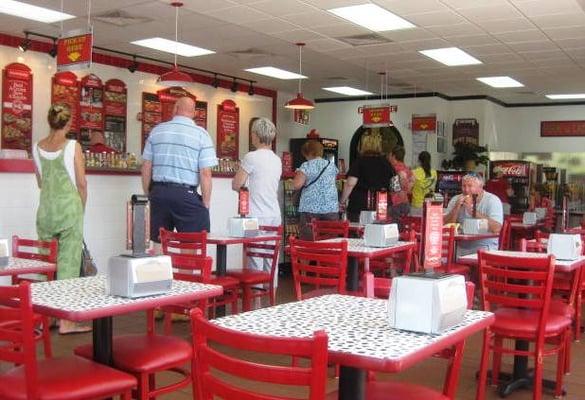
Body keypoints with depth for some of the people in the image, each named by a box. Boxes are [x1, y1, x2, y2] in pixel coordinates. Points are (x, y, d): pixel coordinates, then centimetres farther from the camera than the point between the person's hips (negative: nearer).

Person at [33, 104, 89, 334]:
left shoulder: (37, 147, 7)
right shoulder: (73, 146, -5)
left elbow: (40, 182, 16)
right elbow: (81, 183, -4)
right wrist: (82, 208, 11)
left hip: (45, 207, 4)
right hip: (69, 205, -4)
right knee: (68, 261, -2)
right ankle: (66, 321, 0)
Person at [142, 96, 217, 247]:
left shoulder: (157, 130, 8)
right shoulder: (201, 134, -3)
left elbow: (146, 168, 8)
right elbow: (205, 174, -9)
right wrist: (205, 205, -1)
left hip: (159, 192, 4)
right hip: (187, 195, -4)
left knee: (158, 245, 12)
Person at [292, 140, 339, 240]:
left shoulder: (306, 166, -2)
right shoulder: (332, 165, 12)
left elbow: (296, 185, -9)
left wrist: (297, 175, 10)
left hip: (310, 209, -4)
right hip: (331, 208, 4)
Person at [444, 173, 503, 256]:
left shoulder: (493, 200, -5)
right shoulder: (455, 200, 6)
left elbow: (496, 228, -20)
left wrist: (473, 211, -20)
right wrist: (456, 208, -14)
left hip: (484, 246, -3)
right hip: (460, 247, 3)